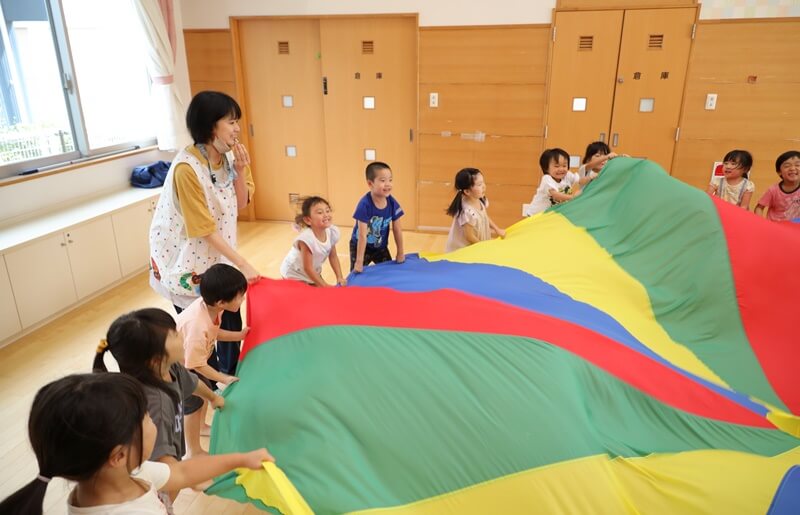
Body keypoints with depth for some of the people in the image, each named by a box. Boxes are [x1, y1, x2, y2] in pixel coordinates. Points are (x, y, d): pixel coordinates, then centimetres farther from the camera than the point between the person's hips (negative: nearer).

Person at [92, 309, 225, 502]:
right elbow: (162, 457, -49)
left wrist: (213, 397, 25)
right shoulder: (150, 402, -42)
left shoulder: (169, 367, -15)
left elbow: (191, 383, 7)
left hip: (171, 456, 8)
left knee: (172, 495, 31)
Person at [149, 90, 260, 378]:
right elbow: (204, 229, -23)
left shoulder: (227, 157, -4)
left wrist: (241, 171, -15)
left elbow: (240, 205, 2)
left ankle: (230, 379, 31)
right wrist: (243, 264, -22)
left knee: (230, 322, 10)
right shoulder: (186, 168, -27)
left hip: (217, 255, 6)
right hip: (187, 259, -6)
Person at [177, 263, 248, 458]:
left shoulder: (209, 305, -22)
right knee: (195, 403, 5)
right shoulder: (198, 328, -45)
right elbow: (197, 365, -30)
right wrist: (224, 379, -22)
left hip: (195, 353, 8)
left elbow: (213, 332, -2)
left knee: (206, 389, 22)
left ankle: (200, 426, 51)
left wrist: (238, 335, -7)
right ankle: (193, 451, 27)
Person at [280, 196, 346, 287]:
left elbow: (333, 256, -2)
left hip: (313, 273, 6)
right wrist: (325, 286, -24)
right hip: (294, 274, -6)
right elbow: (307, 268, -29)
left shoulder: (332, 232, -19)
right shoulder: (307, 238, -37)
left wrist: (339, 277, -8)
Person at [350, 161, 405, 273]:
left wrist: (400, 253, 2)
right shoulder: (365, 204, -31)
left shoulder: (392, 203, -16)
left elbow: (397, 230, -5)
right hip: (360, 247, -5)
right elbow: (362, 235, -29)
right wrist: (359, 261, -27)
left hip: (380, 247, 5)